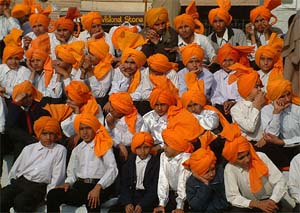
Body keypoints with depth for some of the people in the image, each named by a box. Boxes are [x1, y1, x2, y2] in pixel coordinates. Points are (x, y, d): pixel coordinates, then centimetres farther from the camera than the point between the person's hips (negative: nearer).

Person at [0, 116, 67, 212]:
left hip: (39, 186, -4)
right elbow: (14, 170, 22)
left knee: (20, 201, -33)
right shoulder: (29, 148, 22)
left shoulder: (60, 150, 9)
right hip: (20, 181, 4)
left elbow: (57, 176, 1)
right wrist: (14, 185, 9)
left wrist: (48, 195, -7)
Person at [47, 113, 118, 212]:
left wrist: (98, 187, -20)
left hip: (100, 187, -5)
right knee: (53, 194, -21)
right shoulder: (77, 150, 21)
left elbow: (112, 169, -7)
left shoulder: (103, 146, 5)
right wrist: (68, 183, -2)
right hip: (80, 186, 5)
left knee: (92, 201, -40)